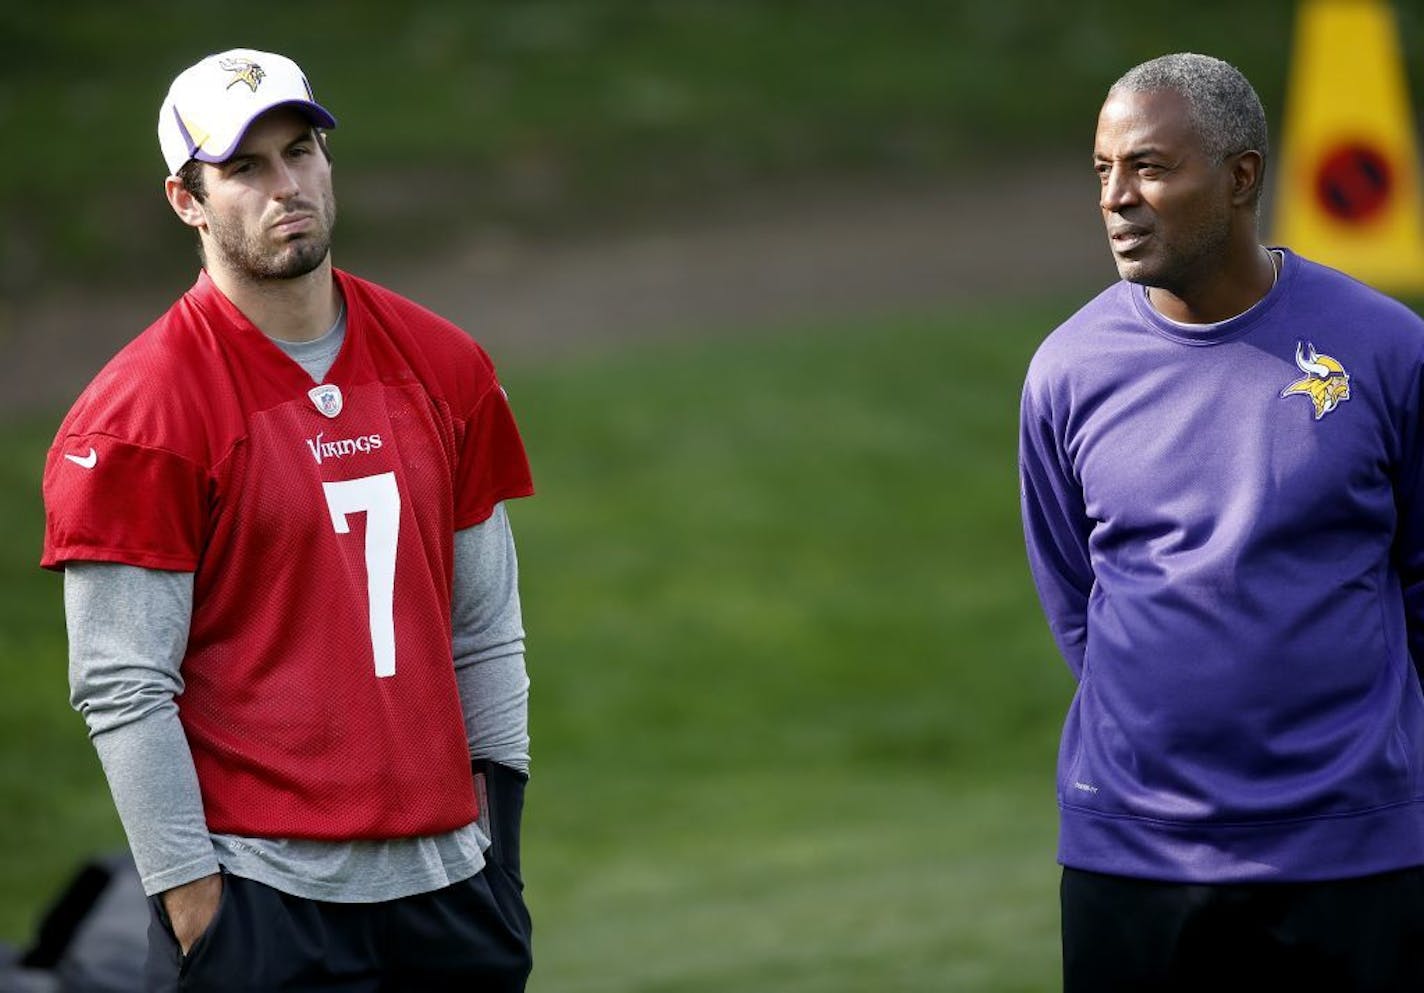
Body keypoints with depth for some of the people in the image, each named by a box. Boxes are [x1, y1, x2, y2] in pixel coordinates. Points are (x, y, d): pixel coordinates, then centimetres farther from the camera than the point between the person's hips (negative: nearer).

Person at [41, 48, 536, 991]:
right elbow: (122, 690, -10)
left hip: (447, 877, 5)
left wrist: (502, 836, 9)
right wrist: (194, 902, -13)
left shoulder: (444, 368, 10)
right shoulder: (140, 416, -8)